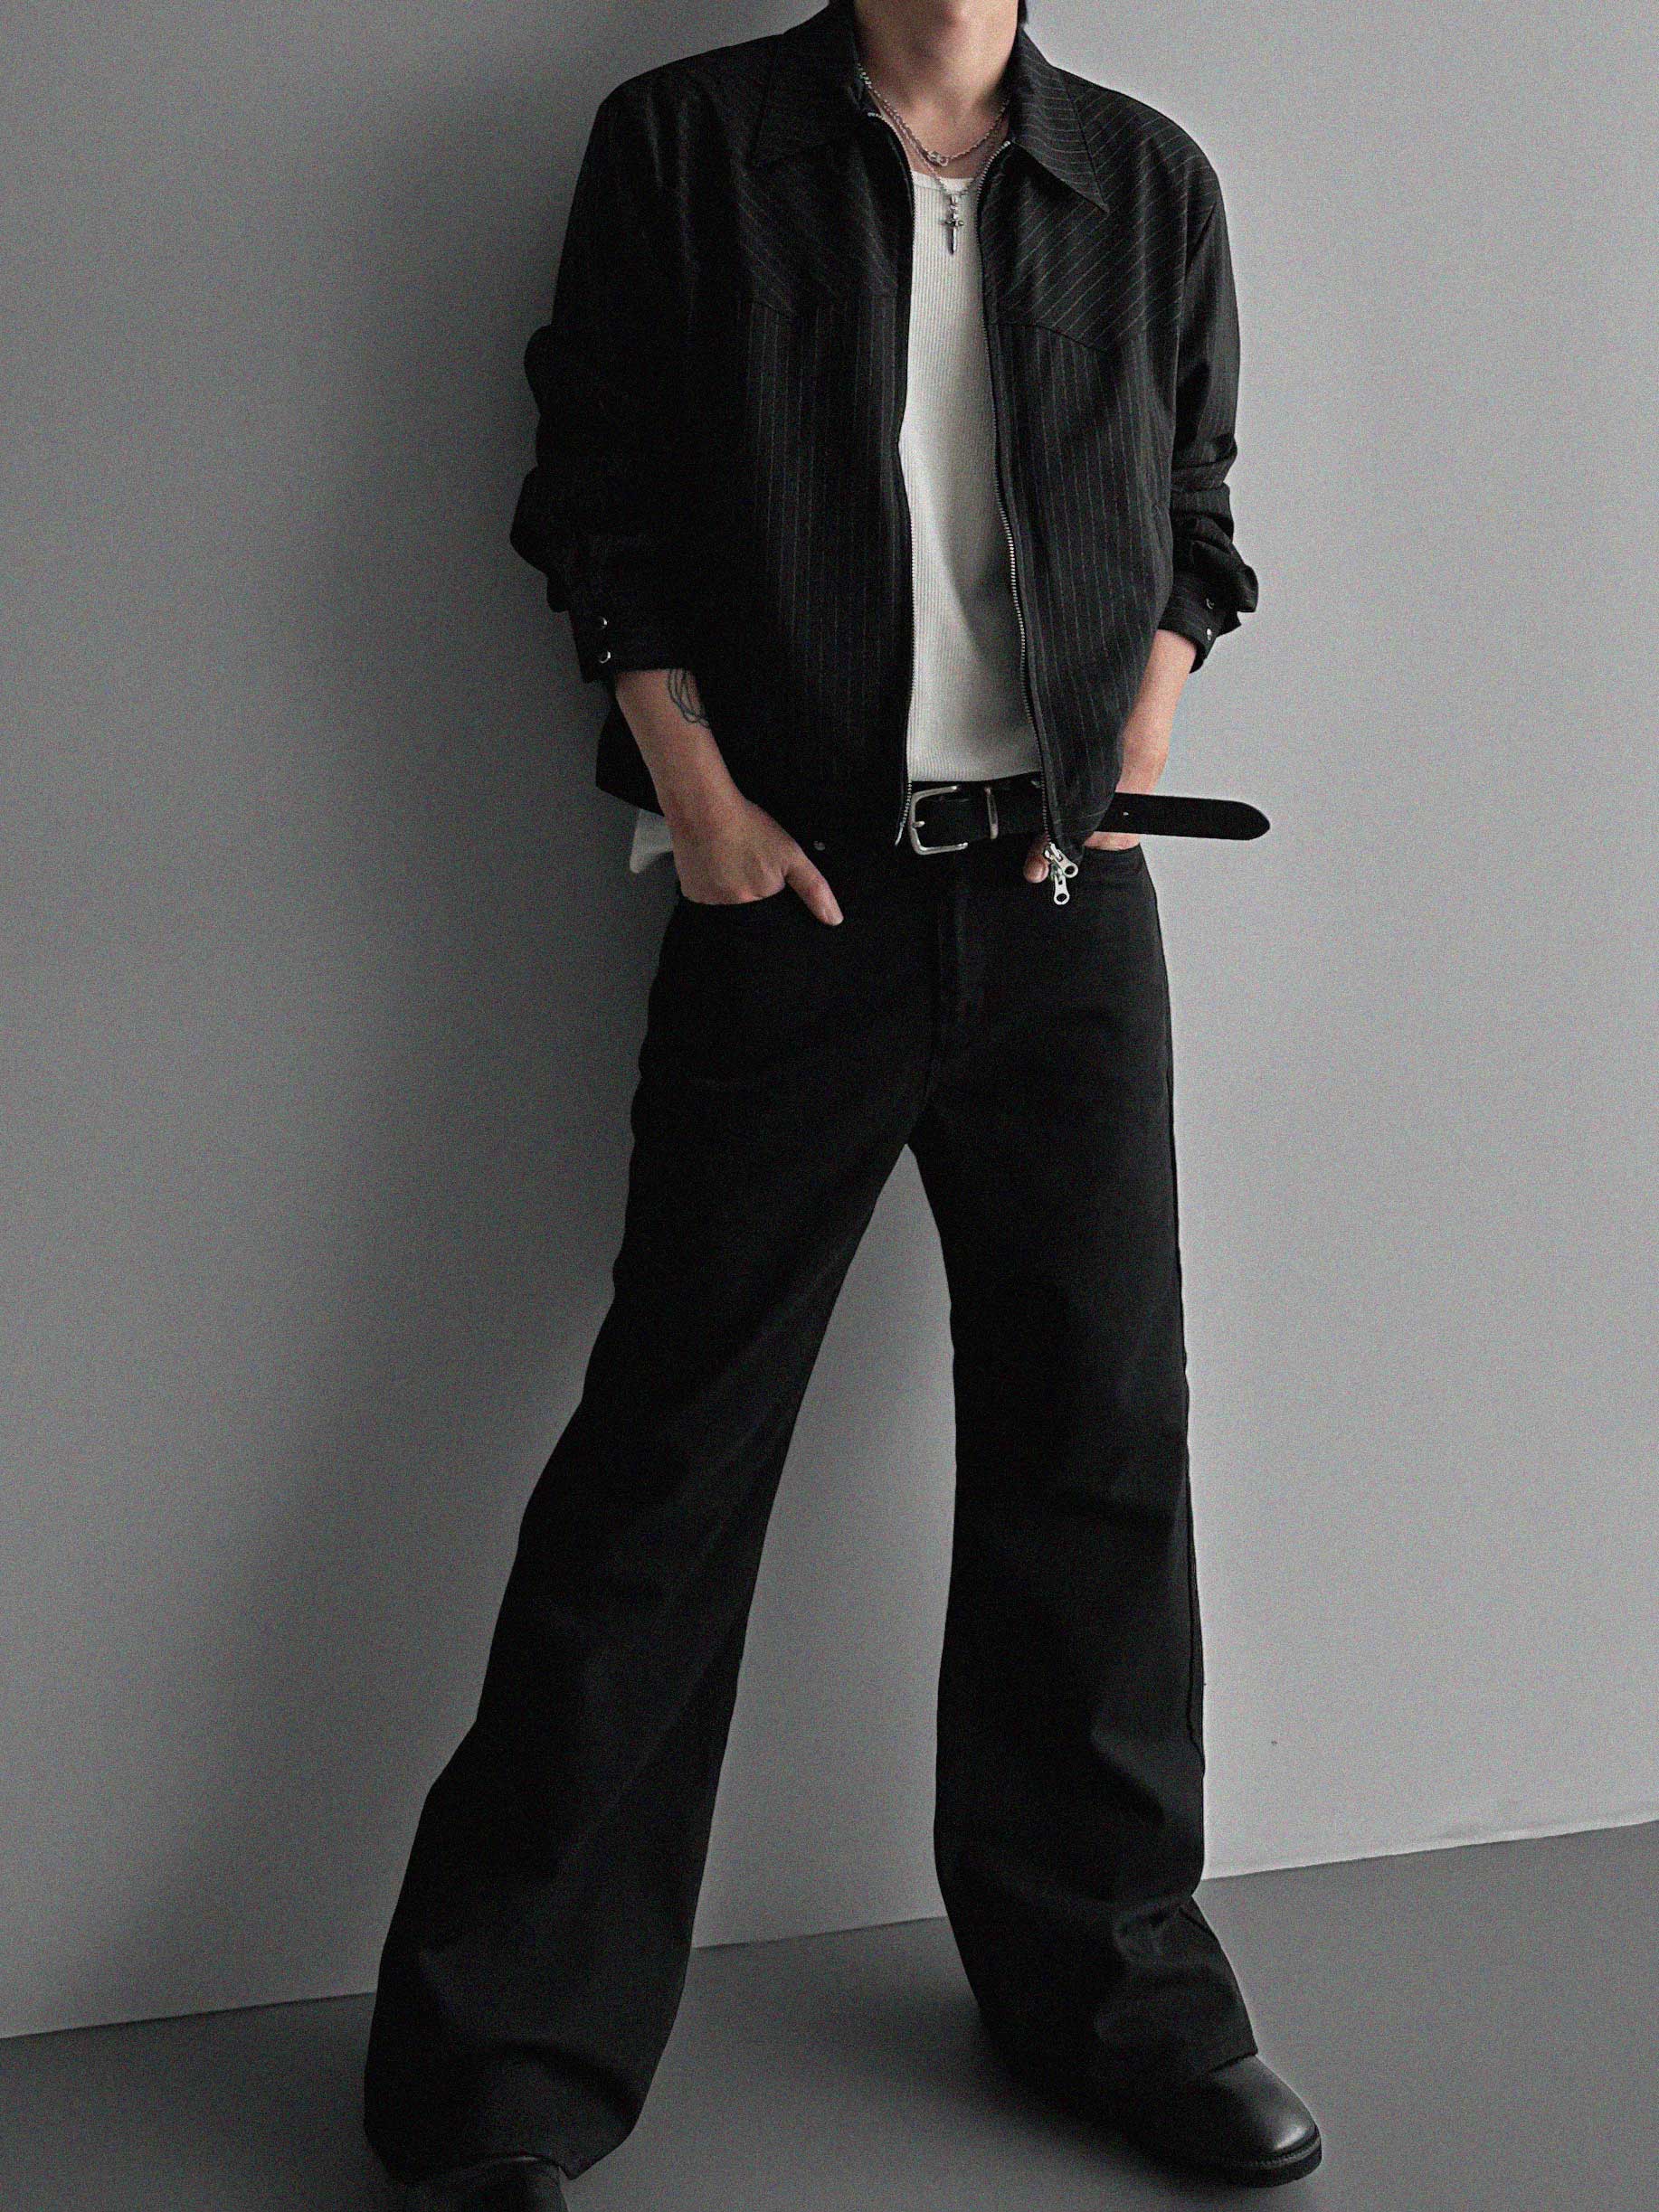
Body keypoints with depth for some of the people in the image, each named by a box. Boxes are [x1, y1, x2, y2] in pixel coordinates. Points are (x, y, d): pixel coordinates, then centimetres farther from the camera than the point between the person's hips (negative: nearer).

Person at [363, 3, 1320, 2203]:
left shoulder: (1153, 184, 10)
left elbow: (1191, 528, 16)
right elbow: (601, 513, 2)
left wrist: (1126, 770, 2)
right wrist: (699, 794, -8)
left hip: (1067, 903, 3)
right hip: (792, 891, -3)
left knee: (1099, 1437, 7)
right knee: (668, 1445, -1)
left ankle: (1104, 1976, 25)